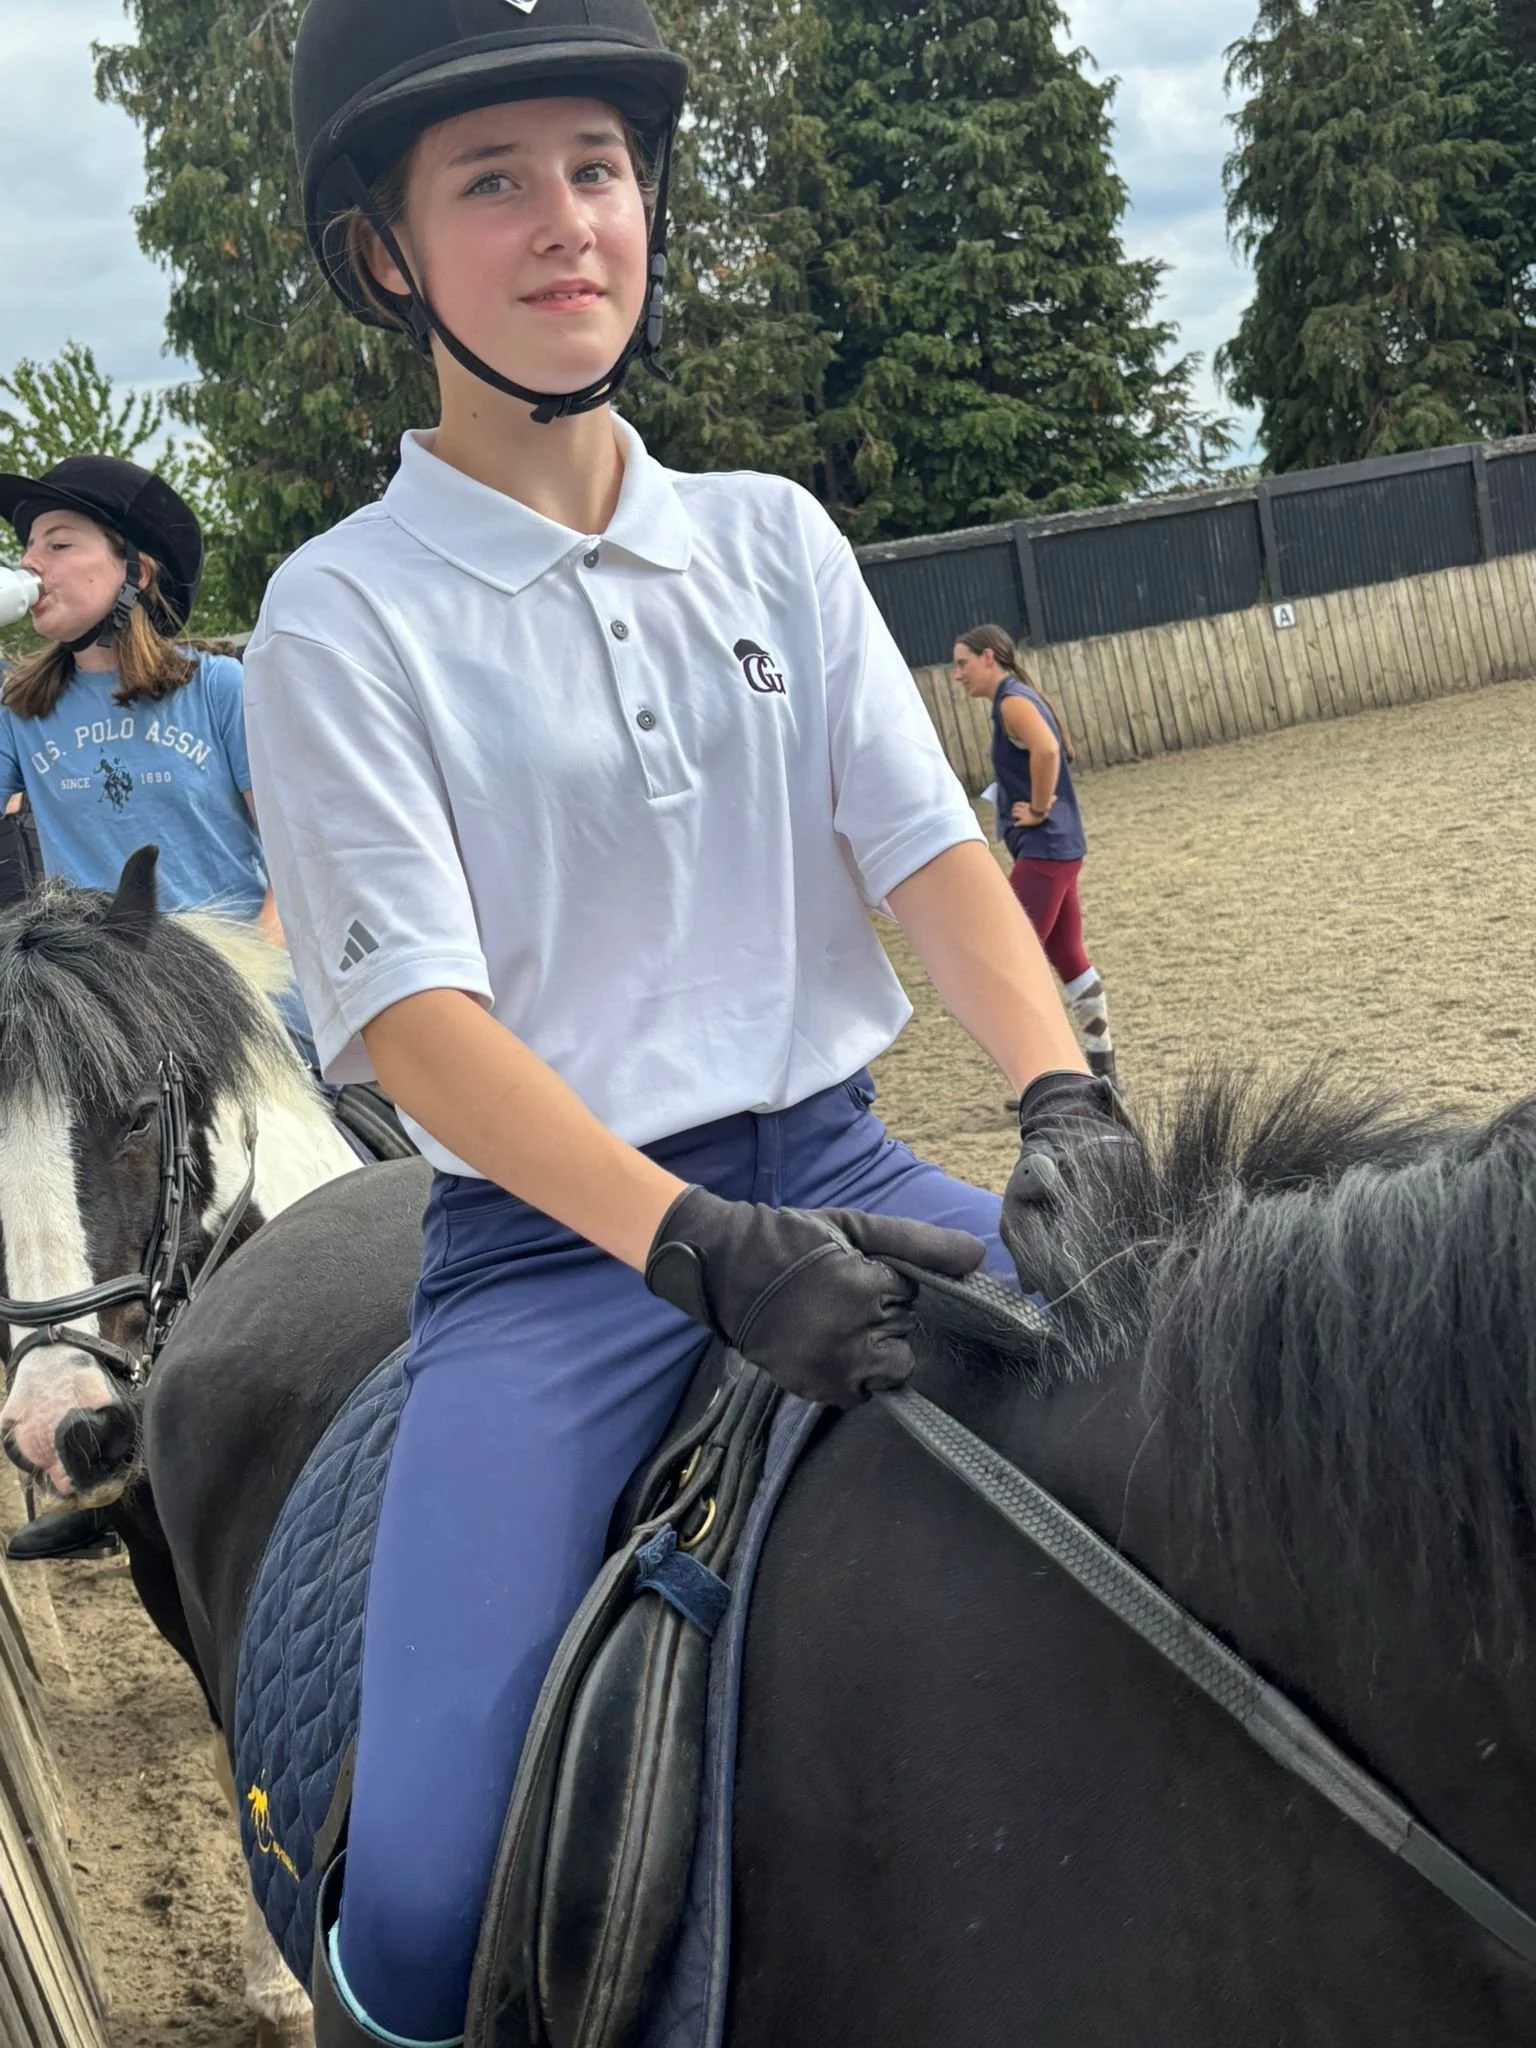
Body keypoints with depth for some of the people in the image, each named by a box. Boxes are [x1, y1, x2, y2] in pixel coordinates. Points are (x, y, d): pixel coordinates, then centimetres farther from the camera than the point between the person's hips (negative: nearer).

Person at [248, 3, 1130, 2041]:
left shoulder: (772, 537, 10)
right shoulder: (343, 615, -3)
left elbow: (928, 847, 2)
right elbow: (412, 1012, -12)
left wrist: (1062, 1101, -18)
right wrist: (700, 1246, -26)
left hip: (835, 1169, 4)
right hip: (553, 1239, -4)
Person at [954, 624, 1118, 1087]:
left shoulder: (1012, 701, -13)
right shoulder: (1020, 697, 16)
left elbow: (1046, 750, -32)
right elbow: (1056, 753, 26)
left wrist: (1038, 811, -21)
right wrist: (1037, 808, 10)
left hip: (1043, 850, -10)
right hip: (1060, 848, 10)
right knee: (1069, 958, 13)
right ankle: (1103, 1070, 18)